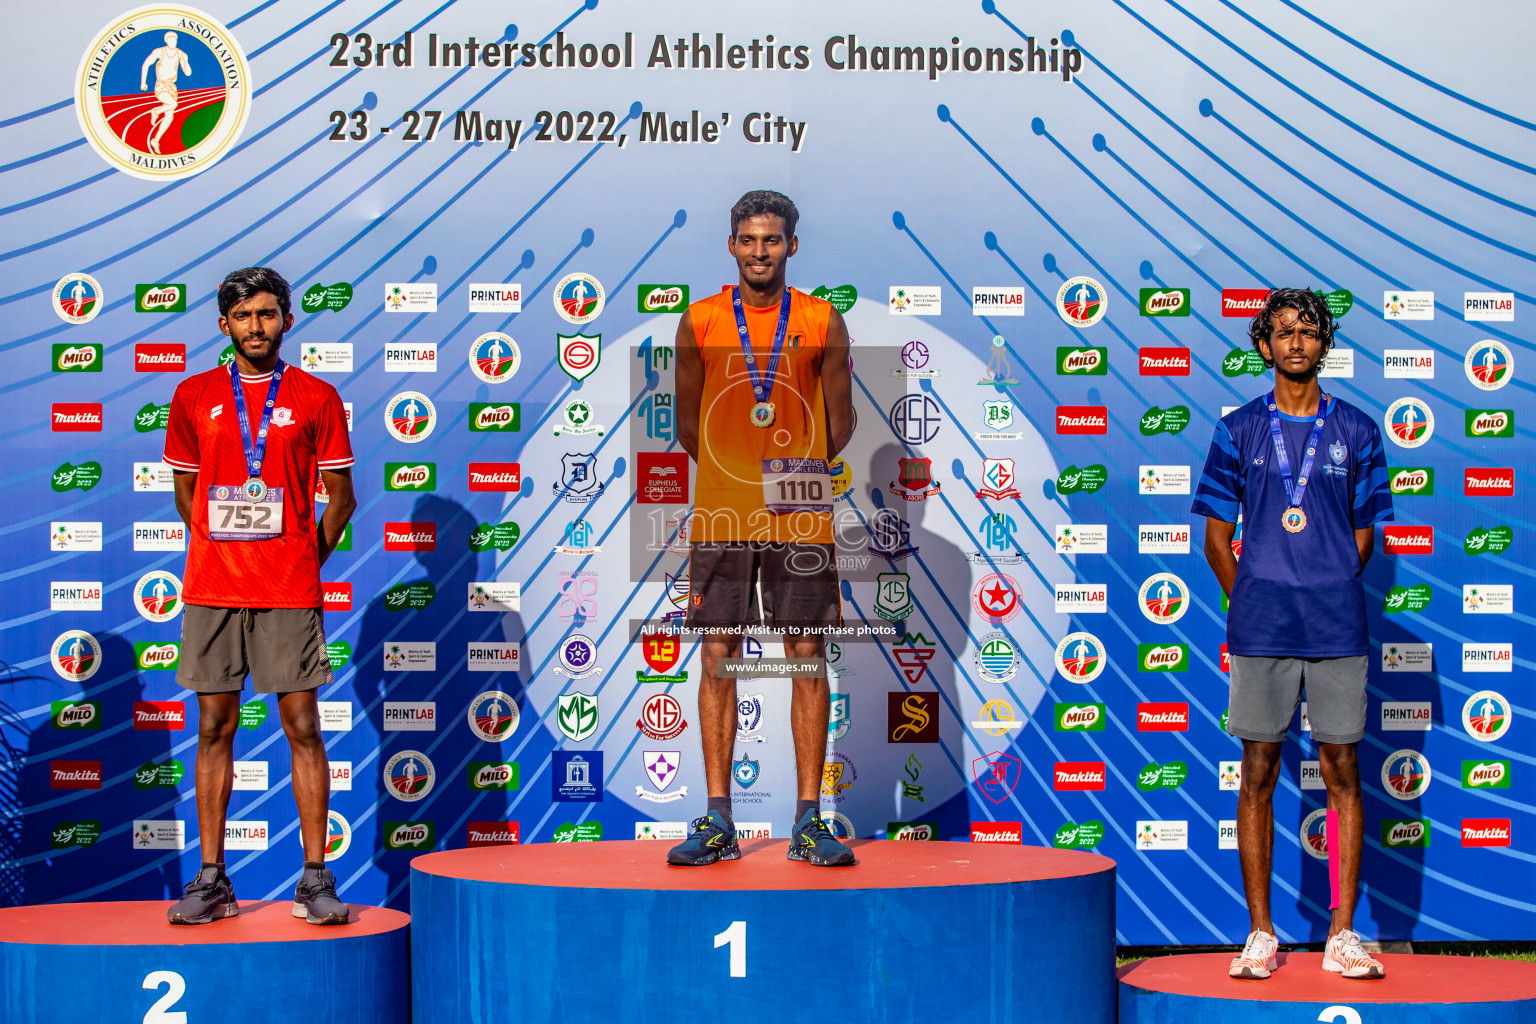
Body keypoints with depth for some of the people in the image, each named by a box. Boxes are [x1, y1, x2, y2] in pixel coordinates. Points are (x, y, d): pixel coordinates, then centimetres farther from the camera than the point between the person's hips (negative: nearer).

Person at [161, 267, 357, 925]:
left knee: (303, 727, -1)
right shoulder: (193, 396, 9)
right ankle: (211, 879, 9)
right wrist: (218, 555, 13)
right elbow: (185, 492, 18)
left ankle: (315, 880, 3)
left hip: (289, 593, -2)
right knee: (214, 728, 4)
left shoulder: (316, 398, 4)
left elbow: (341, 497, 8)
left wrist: (305, 563, 6)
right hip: (211, 589, 2)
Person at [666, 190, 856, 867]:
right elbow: (688, 422, 13)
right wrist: (735, 470, 12)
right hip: (720, 515, 1)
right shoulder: (699, 322, 6)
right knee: (718, 657, 1)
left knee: (807, 658, 0)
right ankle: (718, 822, 6)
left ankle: (809, 822, 5)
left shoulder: (823, 323, 5)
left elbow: (840, 422, 11)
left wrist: (798, 474, 9)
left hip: (801, 519, 0)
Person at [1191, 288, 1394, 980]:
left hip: (1337, 628, 0)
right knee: (1258, 773, 2)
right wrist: (1252, 601, 5)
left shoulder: (1356, 431, 9)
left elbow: (1365, 535, 13)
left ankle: (1342, 935, 6)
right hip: (1259, 629, 0)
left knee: (1342, 771, 1)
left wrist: (1327, 596, 6)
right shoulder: (1238, 431, 7)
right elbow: (1217, 539, 10)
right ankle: (1260, 933, 8)